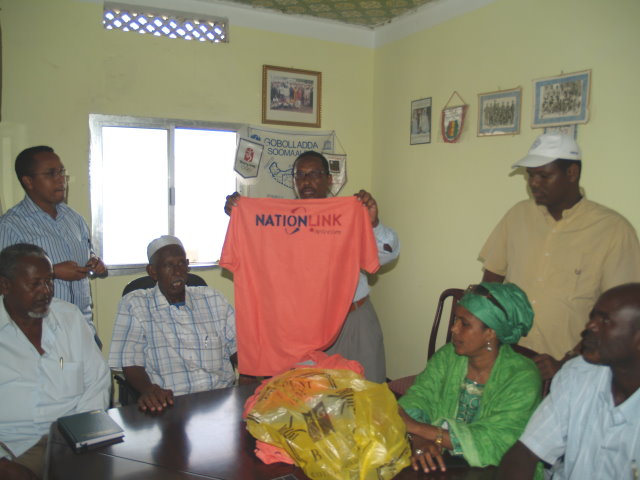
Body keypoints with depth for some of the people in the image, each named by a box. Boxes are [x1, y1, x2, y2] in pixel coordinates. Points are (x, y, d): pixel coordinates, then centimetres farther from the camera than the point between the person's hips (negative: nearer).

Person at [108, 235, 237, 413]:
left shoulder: (214, 300, 14)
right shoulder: (133, 305, 4)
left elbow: (239, 348, 11)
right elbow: (130, 363, -4)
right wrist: (147, 389, -25)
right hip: (169, 403, -2)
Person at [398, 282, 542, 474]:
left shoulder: (522, 377, -16)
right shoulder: (448, 356, -2)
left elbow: (491, 444, -23)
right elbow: (416, 399, -6)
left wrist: (415, 427, -26)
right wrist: (420, 442, -28)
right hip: (439, 464, 3)